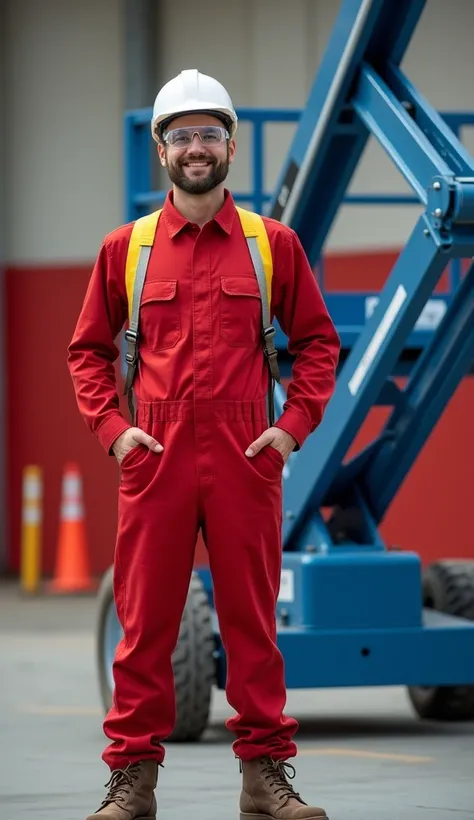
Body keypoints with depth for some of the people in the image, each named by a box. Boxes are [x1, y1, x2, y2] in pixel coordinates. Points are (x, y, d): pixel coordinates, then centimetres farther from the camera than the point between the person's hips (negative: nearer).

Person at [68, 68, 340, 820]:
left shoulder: (274, 244, 7)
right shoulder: (125, 249, 7)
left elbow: (317, 340, 10)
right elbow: (88, 349, 12)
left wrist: (294, 425, -1)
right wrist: (111, 428, -1)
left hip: (245, 458, 0)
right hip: (155, 458, 0)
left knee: (252, 618, 3)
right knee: (145, 622, 1)